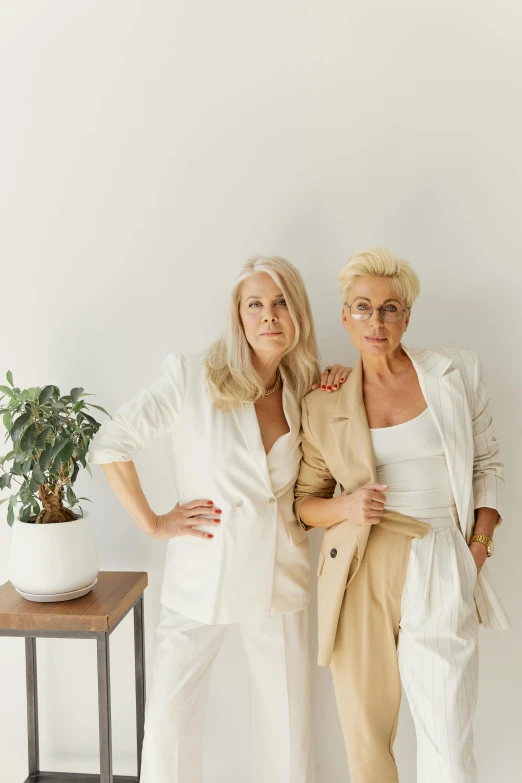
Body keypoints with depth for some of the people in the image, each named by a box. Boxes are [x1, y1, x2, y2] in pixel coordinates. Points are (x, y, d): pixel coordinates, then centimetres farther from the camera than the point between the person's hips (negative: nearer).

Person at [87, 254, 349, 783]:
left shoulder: (304, 393, 4)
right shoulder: (192, 376, -9)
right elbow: (109, 444, -7)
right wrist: (152, 522, -8)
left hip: (279, 577, 3)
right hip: (202, 577, -3)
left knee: (286, 719, 12)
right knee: (170, 718, 5)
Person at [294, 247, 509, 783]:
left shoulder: (457, 371, 4)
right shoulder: (323, 404, 3)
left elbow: (486, 463, 11)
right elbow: (304, 502, 10)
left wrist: (480, 545, 0)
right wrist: (345, 507, -11)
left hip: (440, 569, 0)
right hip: (360, 574, 1)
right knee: (365, 733, 8)